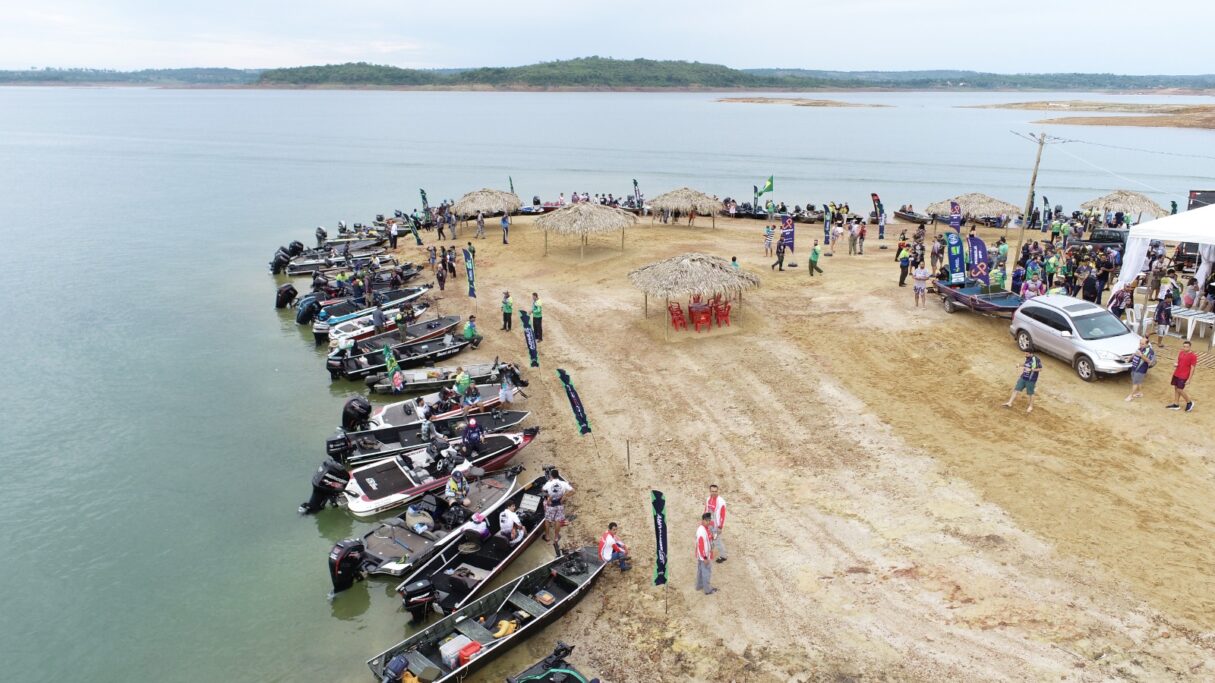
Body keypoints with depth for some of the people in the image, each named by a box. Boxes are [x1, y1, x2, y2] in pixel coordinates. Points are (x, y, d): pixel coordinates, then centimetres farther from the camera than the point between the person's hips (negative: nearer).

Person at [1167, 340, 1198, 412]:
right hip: (1176, 374, 7)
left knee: (1179, 390, -4)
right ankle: (1176, 404, 20)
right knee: (1176, 388, 11)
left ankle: (1189, 402, 18)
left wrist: (1189, 379, -17)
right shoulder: (1181, 353, 5)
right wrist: (1175, 364, -6)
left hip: (1183, 376, -7)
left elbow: (1192, 368, -15)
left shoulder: (1193, 356, -16)